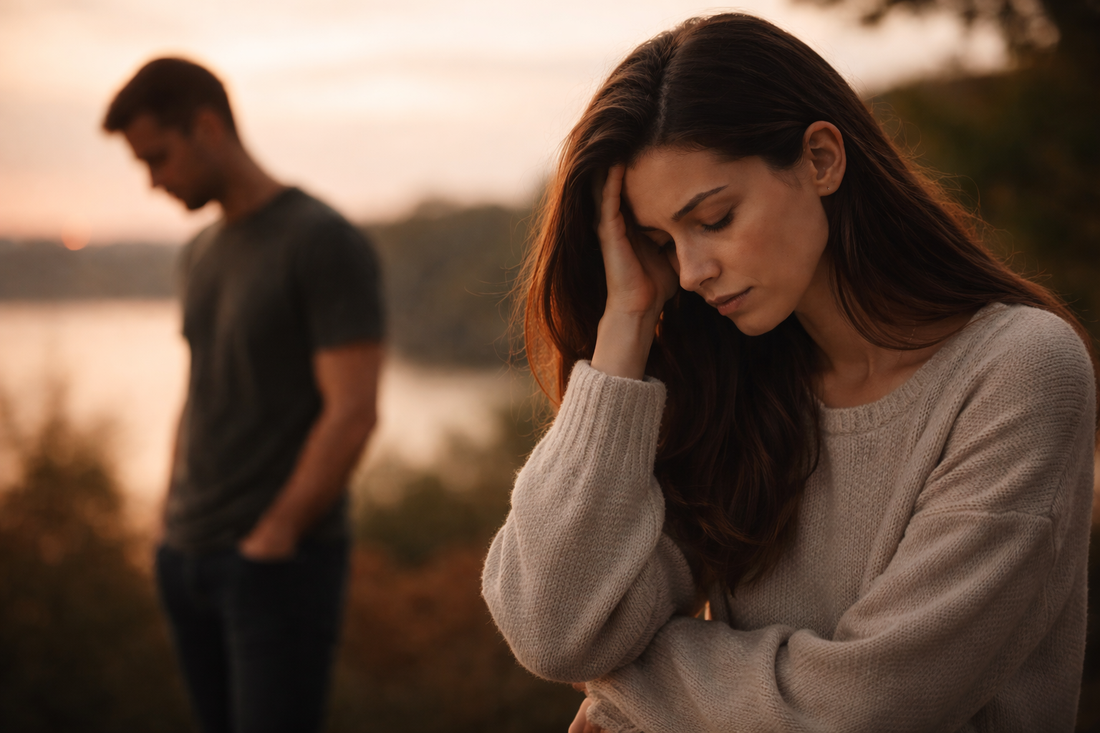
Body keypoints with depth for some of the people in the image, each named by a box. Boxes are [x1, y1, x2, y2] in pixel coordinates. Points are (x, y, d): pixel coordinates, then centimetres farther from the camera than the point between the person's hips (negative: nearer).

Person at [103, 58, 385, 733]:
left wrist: (271, 539, -14)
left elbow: (352, 414, -16)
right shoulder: (202, 253, 14)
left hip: (283, 561, -7)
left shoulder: (328, 243, -10)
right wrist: (177, 524, 12)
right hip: (187, 559, 7)